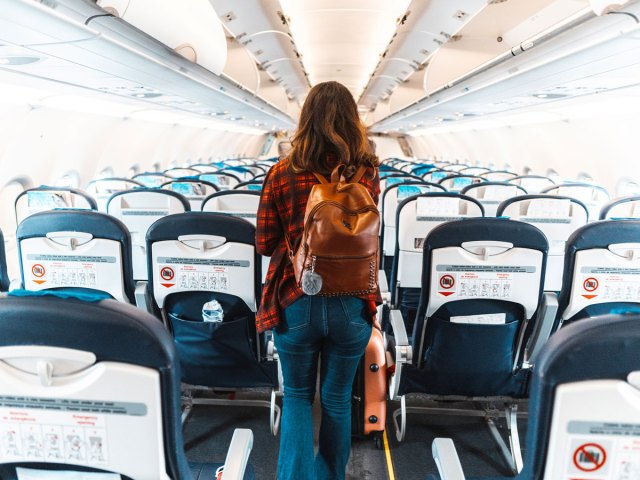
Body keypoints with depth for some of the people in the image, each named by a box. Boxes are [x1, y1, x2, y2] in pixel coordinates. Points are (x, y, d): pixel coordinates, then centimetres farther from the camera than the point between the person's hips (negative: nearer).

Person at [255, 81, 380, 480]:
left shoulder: (282, 175, -10)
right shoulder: (368, 174, -4)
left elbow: (264, 244, -2)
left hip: (296, 303, -1)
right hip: (351, 306, 2)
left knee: (298, 397, 20)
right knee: (337, 401, 21)